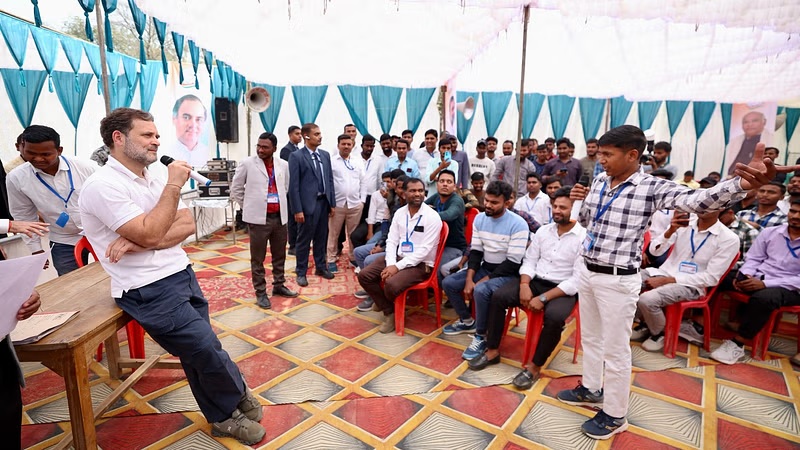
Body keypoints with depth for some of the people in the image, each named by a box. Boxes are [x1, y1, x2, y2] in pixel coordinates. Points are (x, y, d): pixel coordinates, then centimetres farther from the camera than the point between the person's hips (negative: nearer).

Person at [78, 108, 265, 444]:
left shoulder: (152, 180, 11)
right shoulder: (103, 185, -13)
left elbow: (188, 226, 2)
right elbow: (151, 234, -22)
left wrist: (138, 243, -14)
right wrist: (174, 185, -16)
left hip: (182, 275, 7)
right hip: (149, 290, -7)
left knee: (199, 351, 11)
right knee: (206, 347, -5)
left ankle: (223, 417, 27)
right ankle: (238, 395, 21)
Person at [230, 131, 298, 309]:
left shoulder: (283, 165, 5)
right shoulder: (248, 163, -5)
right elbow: (235, 189, 3)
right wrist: (249, 206, 3)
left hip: (279, 216, 4)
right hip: (258, 217, -4)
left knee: (280, 255, 15)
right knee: (258, 258, 4)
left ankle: (279, 285, 31)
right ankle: (260, 292, 16)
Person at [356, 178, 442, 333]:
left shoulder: (432, 217, -14)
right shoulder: (399, 212, 5)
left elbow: (424, 250, -19)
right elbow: (391, 241, 3)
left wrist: (398, 266, -22)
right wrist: (390, 264, -16)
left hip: (420, 264, -6)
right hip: (398, 256, 6)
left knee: (391, 284, -30)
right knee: (364, 275, -9)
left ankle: (392, 306, 9)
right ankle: (389, 311, 3)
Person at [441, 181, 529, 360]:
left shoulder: (518, 224, -19)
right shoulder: (479, 219, 0)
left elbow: (512, 263, -21)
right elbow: (475, 251, 1)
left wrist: (484, 280, -22)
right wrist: (469, 279, -13)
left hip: (508, 273, -7)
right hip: (484, 267, 7)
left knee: (481, 290, -34)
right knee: (448, 283, -5)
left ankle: (481, 337, -12)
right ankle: (467, 321, 18)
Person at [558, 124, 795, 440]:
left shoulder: (653, 188, -14)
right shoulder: (599, 181, 4)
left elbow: (699, 200, -30)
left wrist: (743, 183, -48)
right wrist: (579, 201, -6)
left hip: (618, 280, -6)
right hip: (587, 271, 7)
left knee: (615, 349, 7)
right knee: (590, 337, 22)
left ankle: (614, 415, 26)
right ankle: (591, 389, 44)